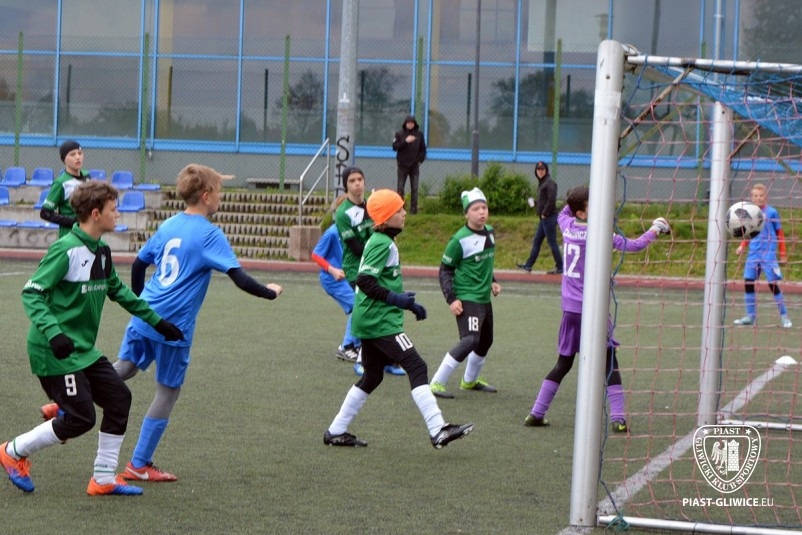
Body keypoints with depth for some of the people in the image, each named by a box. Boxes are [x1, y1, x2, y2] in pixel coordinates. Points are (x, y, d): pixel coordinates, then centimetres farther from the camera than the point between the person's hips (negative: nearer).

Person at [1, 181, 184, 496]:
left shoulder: (101, 252, 9)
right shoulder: (65, 250, -19)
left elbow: (118, 291, 23)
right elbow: (31, 293, -21)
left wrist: (156, 321, 23)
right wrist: (53, 333, -35)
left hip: (84, 350, 9)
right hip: (55, 352, -9)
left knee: (119, 398, 5)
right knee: (80, 418, -9)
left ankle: (104, 479, 14)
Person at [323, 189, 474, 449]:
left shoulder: (382, 242, 17)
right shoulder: (382, 244, -14)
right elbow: (365, 281, -23)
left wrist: (409, 303, 20)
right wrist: (395, 298, -21)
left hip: (368, 320, 11)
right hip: (381, 322, -11)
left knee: (372, 377, 17)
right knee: (416, 368, -13)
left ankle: (336, 432, 21)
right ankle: (438, 432, -18)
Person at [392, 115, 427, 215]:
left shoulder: (419, 134, 3)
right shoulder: (399, 134, 0)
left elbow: (423, 149, 8)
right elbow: (395, 147, -9)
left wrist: (420, 160, -2)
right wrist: (405, 141, -19)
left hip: (415, 165, 1)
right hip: (402, 165, -1)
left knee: (414, 188, 0)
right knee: (400, 188, 0)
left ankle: (413, 208, 2)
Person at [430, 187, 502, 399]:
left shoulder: (490, 232, 7)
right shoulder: (460, 240, -16)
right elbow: (445, 270, -11)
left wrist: (492, 281, 13)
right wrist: (451, 298, -17)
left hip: (484, 298, 8)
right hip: (466, 299, -8)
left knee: (485, 341, 19)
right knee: (470, 340, -22)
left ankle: (470, 380, 41)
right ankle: (436, 383, -18)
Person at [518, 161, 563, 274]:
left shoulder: (550, 183, -13)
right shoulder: (542, 183, 16)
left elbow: (551, 200, -22)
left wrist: (545, 213, -17)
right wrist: (534, 203, 6)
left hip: (549, 217, -10)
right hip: (543, 218, 10)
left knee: (552, 242, -5)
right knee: (536, 241, 12)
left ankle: (560, 267, 1)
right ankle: (528, 265, 17)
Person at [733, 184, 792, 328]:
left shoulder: (772, 212, -2)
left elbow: (779, 234, 3)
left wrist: (783, 254, 2)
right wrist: (742, 246, 4)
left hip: (768, 253, -5)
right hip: (753, 253, 5)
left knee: (773, 283, -7)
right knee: (748, 282, -1)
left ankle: (784, 316, 2)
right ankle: (751, 316, 9)